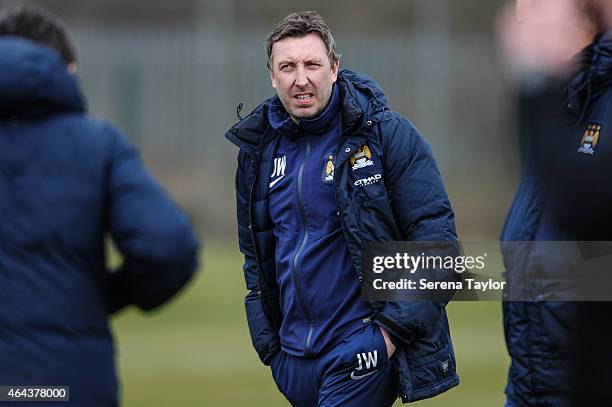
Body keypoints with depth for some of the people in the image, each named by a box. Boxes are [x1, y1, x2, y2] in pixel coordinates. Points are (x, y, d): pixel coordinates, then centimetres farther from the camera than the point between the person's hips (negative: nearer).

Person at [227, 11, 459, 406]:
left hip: (363, 350, -6)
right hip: (293, 356, 6)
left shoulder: (388, 135, -7)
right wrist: (267, 341, 13)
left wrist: (395, 327, -15)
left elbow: (436, 237, -10)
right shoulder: (258, 150, 10)